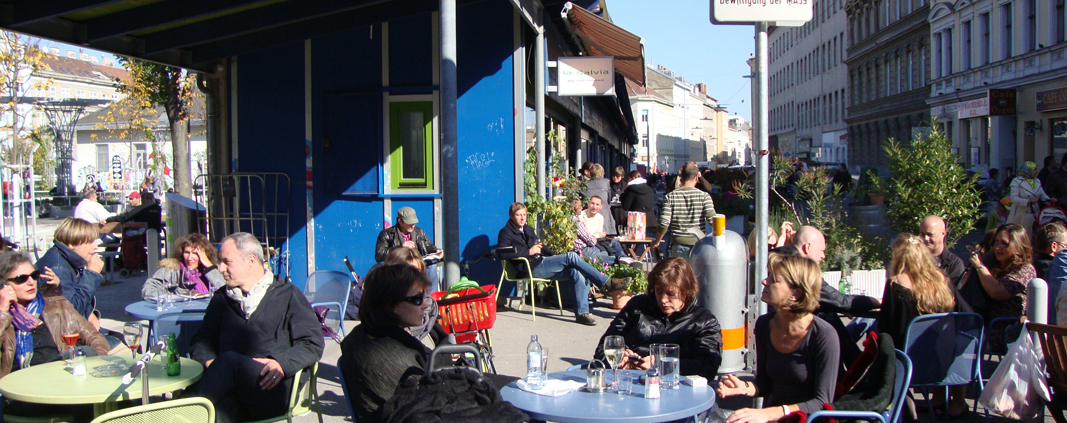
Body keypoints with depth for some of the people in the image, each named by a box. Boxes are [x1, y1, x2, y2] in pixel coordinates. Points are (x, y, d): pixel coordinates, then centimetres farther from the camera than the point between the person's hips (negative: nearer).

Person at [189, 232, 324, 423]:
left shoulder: (287, 294, 14)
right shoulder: (222, 298, 27)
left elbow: (313, 344, 4)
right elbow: (201, 341, 21)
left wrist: (282, 363, -15)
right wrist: (210, 362, -3)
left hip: (271, 388, -1)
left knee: (229, 361, -34)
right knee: (220, 408, -38)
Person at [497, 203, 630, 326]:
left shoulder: (528, 230, 28)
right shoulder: (506, 232, 3)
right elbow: (503, 254, -13)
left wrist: (553, 255, 16)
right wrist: (529, 252, -14)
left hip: (543, 262, 8)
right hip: (532, 268, -8)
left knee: (577, 273, -17)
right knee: (571, 256, -23)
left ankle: (582, 313, -19)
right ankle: (606, 283, -22)